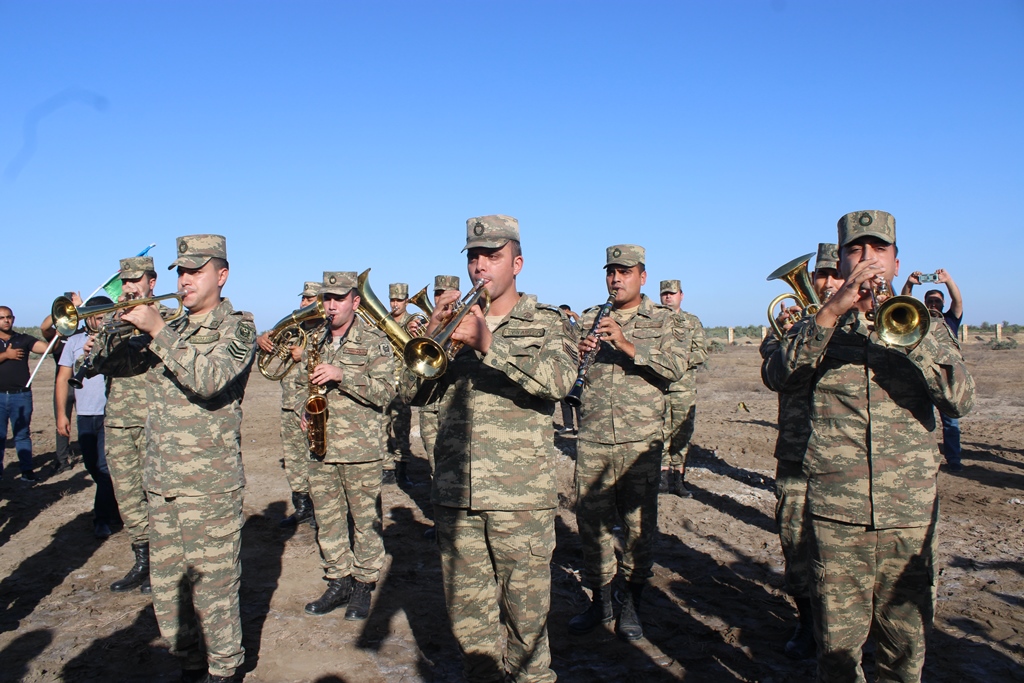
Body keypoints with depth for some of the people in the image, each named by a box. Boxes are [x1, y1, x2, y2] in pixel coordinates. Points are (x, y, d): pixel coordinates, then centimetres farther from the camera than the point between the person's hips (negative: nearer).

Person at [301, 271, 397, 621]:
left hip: (361, 449, -5)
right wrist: (308, 412, 5)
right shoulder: (317, 342, 13)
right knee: (327, 520, 11)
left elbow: (385, 392, -13)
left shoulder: (374, 341, -5)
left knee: (366, 521, 4)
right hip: (321, 448, 5)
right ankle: (337, 583, 24)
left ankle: (363, 586, 18)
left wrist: (342, 375, -22)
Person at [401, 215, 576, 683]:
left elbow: (558, 379, -17)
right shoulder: (455, 321, 14)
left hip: (521, 497, -3)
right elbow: (413, 391, 6)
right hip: (454, 494, 3)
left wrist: (488, 343, -27)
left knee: (525, 620, 7)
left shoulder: (548, 322, 4)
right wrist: (433, 330, -10)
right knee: (468, 620, 12)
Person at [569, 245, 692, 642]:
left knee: (639, 524, 5)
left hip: (640, 441, -2)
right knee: (591, 521, 6)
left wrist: (629, 346, -22)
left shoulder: (668, 322, 5)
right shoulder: (589, 319, 13)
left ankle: (631, 606, 21)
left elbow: (677, 367, -11)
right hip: (592, 439, 2)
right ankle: (600, 601, 23)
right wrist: (577, 354, -13)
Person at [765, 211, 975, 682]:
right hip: (836, 516, -1)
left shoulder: (924, 325, 10)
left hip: (910, 516, 1)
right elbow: (779, 376, -13)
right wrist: (834, 309, -21)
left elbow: (960, 399, -6)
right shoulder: (822, 326, 8)